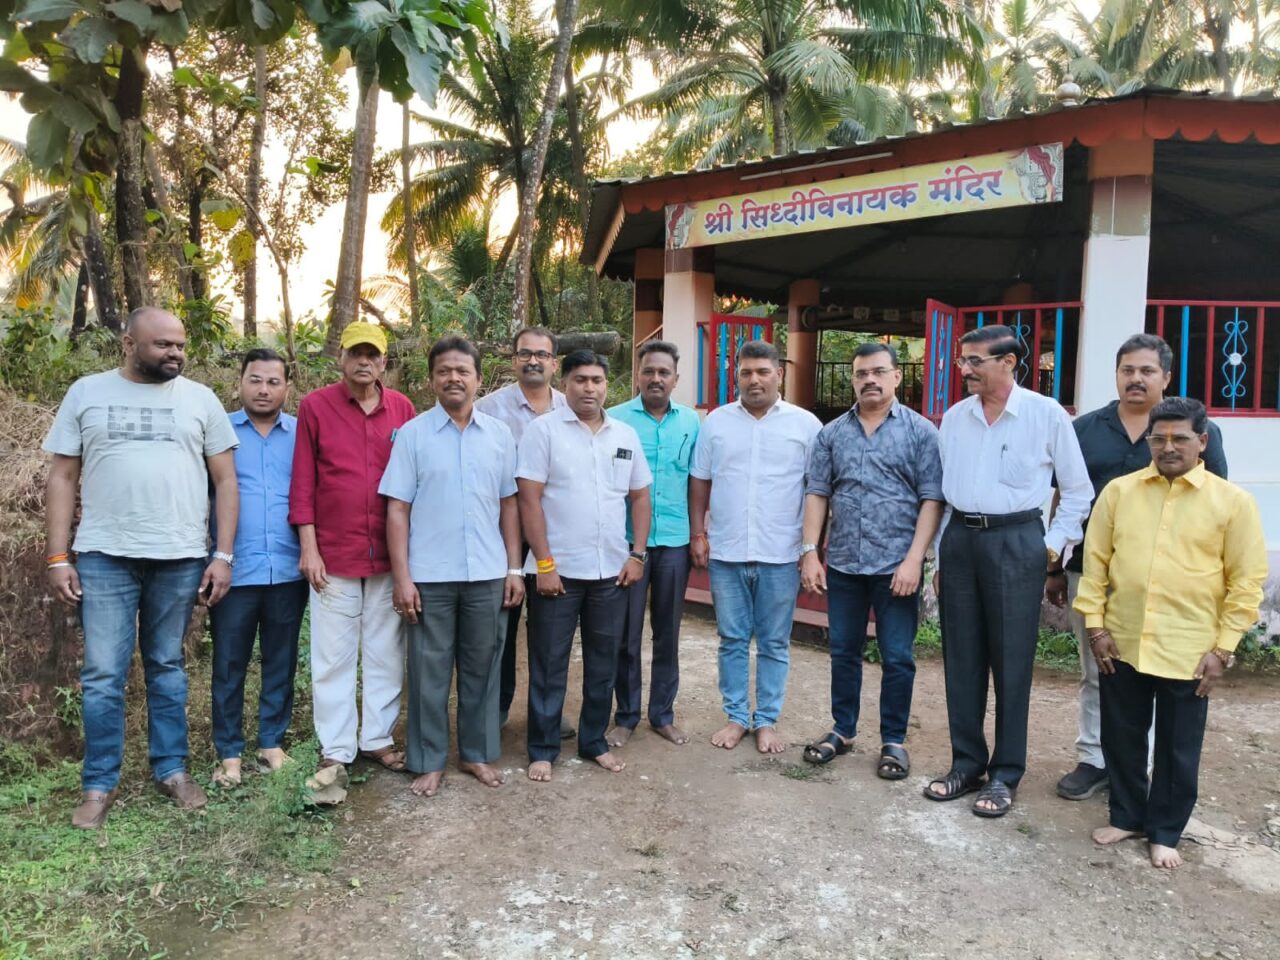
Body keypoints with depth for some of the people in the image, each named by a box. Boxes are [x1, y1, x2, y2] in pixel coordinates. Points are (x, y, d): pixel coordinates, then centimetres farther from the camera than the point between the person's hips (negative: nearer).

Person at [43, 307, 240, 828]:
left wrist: (223, 554, -3)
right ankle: (99, 784, 16)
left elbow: (225, 481, 4)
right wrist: (58, 557, -2)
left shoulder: (199, 399, 5)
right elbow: (63, 478, 6)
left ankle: (172, 769, 23)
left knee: (167, 667, 11)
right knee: (102, 674, 2)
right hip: (104, 556, 0)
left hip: (181, 558, 0)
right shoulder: (86, 393, 5)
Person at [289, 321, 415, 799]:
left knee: (386, 652, 11)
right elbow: (303, 481, -1)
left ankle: (378, 737, 27)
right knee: (333, 657, 6)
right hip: (334, 555, -2)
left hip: (389, 554, 2)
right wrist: (308, 547, -5)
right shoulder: (315, 406, -1)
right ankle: (335, 752, 18)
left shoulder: (402, 409, 4)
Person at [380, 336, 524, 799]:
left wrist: (514, 568, 4)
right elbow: (397, 510, -3)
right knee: (429, 671, 7)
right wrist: (402, 577, -8)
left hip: (487, 574, 2)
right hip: (430, 576, -2)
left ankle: (477, 753, 28)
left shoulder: (500, 434, 6)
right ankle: (429, 761, 22)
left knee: (482, 668, 12)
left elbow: (508, 505, 9)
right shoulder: (413, 433, -1)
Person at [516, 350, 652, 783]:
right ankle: (542, 749, 21)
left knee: (603, 662, 14)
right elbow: (529, 499, -10)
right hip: (557, 570, -4)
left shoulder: (626, 435, 8)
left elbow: (640, 496, 12)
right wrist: (544, 563, -14)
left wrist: (637, 555, 3)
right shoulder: (543, 429, -6)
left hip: (611, 571, 4)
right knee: (549, 665, 7)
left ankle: (594, 742, 30)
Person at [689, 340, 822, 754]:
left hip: (780, 555, -1)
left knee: (774, 643, 10)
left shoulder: (805, 424, 0)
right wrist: (697, 534, 3)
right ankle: (736, 716, 25)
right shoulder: (716, 421, 5)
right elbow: (699, 482, 9)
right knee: (732, 640, 11)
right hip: (726, 553, 2)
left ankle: (767, 720, 23)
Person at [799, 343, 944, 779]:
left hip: (896, 566, -3)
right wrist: (809, 553, -1)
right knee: (843, 652, 14)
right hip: (843, 564, 3)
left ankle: (893, 741, 21)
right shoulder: (832, 433, 7)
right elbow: (817, 494, 7)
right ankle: (842, 730, 29)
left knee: (897, 658, 5)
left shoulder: (920, 431, -2)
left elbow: (932, 499, -6)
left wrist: (913, 560, -14)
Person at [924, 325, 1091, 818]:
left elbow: (1077, 489, 3)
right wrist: (941, 552, 11)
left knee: (1011, 662, 2)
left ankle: (1005, 774, 16)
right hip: (959, 540, 4)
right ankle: (966, 763, 22)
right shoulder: (954, 417, 8)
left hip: (1015, 542, -4)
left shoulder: (1047, 415, -4)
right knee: (961, 659, 9)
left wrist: (1055, 544, -2)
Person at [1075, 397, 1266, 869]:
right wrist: (1095, 625, -1)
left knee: (1178, 749, 11)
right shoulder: (1118, 491, 2)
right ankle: (1126, 816, 34)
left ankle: (1165, 832, 29)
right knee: (1121, 738, 14)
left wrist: (1223, 648, -5)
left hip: (1188, 652, -2)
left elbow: (1246, 581, -2)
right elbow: (1095, 561, 4)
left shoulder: (1233, 501, -4)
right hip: (1121, 644, 2)